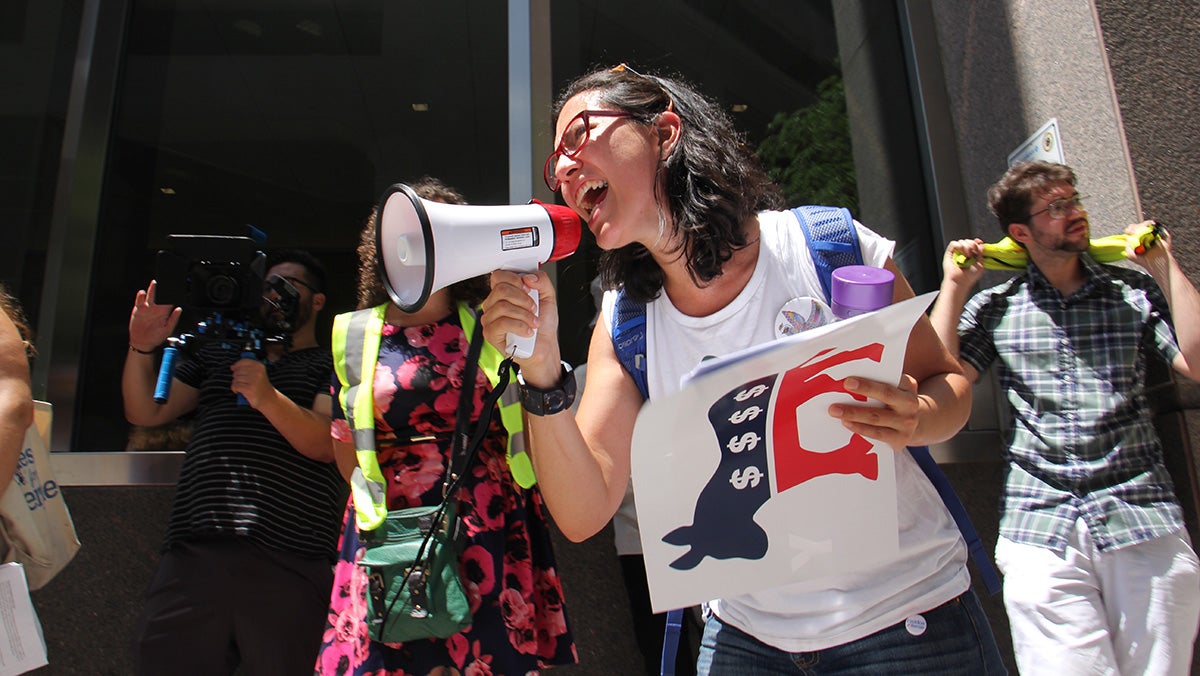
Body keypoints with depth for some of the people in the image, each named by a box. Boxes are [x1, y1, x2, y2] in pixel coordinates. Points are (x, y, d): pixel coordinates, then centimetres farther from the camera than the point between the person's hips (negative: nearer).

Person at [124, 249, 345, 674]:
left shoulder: (330, 367, 10)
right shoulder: (216, 355, 26)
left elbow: (328, 443, -6)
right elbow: (146, 412, 20)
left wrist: (268, 399, -21)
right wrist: (141, 350, 4)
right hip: (193, 554, 4)